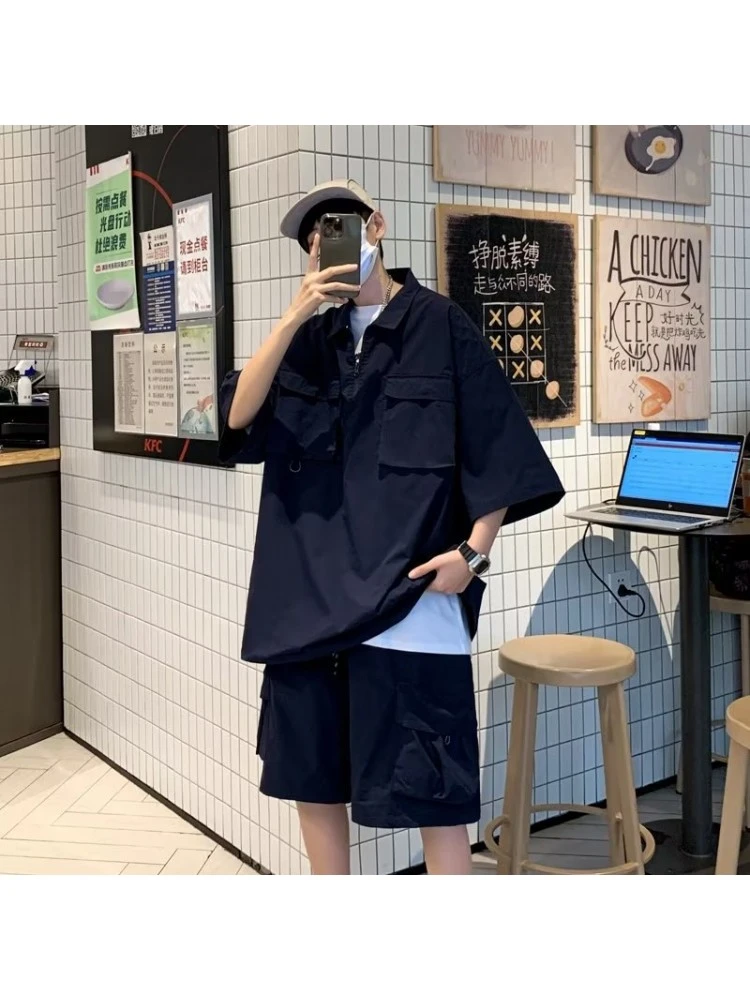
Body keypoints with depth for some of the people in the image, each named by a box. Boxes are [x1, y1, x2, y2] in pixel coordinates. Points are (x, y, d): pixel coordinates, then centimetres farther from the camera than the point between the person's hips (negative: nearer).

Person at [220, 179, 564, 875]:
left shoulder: (440, 327, -1)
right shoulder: (311, 339, 12)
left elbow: (500, 453, -2)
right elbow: (239, 415, -3)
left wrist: (473, 550, -12)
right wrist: (295, 314, -11)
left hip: (409, 598, -5)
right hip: (309, 594, 5)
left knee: (432, 784, -2)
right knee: (310, 773, 13)